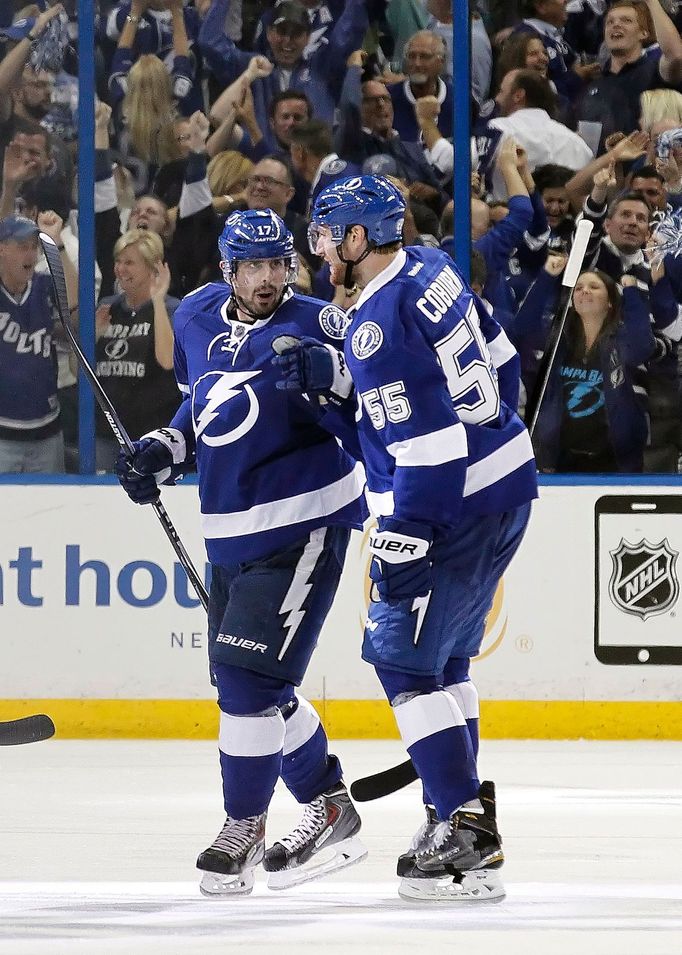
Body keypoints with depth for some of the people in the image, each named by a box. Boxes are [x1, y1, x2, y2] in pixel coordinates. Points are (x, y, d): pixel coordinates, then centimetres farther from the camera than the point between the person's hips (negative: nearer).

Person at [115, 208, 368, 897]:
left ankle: (244, 826, 4)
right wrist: (161, 450, 7)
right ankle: (328, 808, 29)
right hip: (232, 533, 8)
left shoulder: (313, 327, -13)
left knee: (247, 678, -11)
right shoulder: (198, 319, 5)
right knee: (250, 685, 14)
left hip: (303, 528, -8)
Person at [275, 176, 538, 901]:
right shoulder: (430, 270, 7)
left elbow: (424, 443, -24)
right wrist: (330, 376, 10)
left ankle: (465, 834, -9)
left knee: (404, 656, -5)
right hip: (503, 483, 10)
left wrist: (399, 544, -20)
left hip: (458, 507, -10)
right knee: (440, 655, 19)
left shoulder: (382, 322, -21)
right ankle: (461, 812, 23)